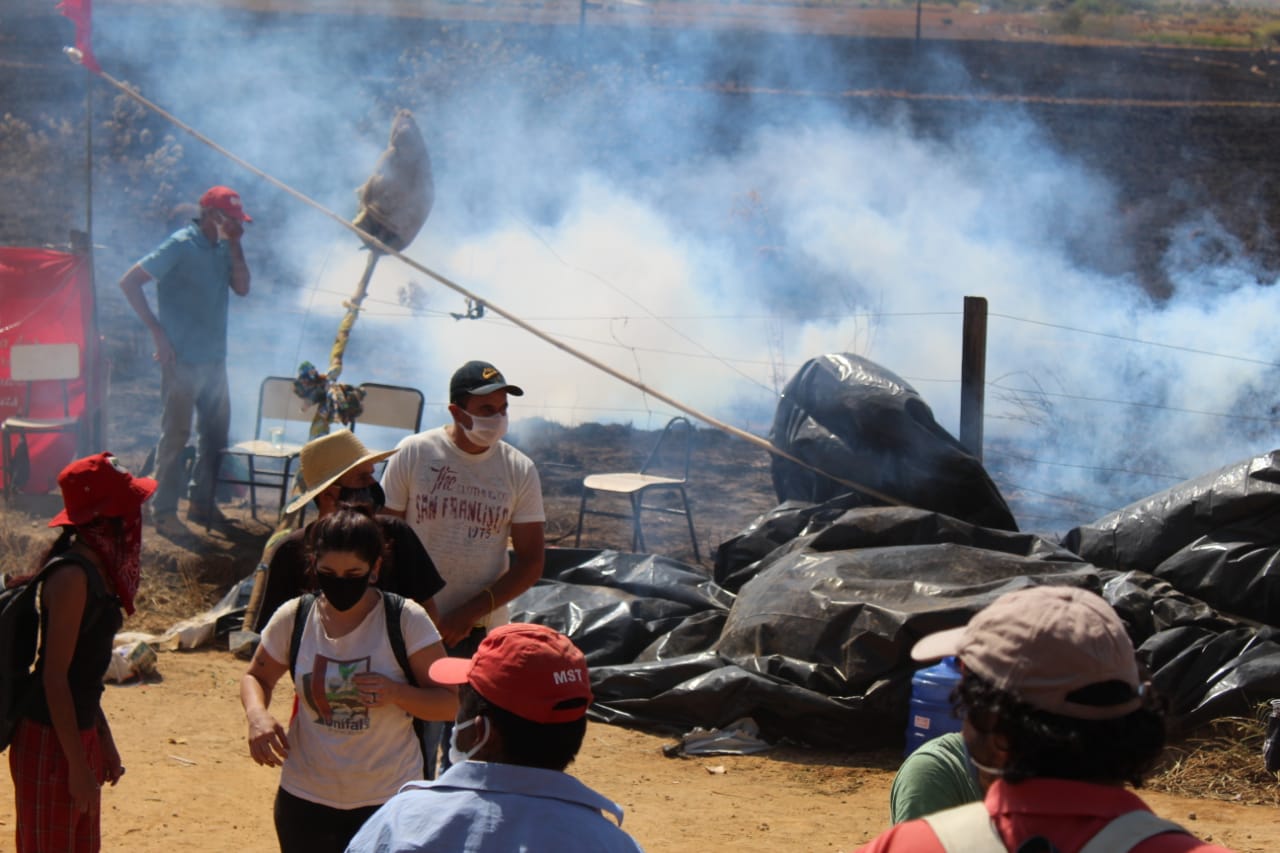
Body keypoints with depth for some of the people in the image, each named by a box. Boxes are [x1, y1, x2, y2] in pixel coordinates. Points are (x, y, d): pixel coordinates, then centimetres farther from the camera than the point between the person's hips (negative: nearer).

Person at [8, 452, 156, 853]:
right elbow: (55, 676, -21)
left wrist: (103, 741, 21)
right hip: (50, 743, -9)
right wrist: (78, 764, -21)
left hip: (80, 734, 9)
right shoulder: (72, 576, -20)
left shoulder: (97, 569, 8)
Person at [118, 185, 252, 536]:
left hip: (214, 359, 8)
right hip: (183, 359, -8)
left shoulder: (222, 249, 10)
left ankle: (202, 503, 25)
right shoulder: (180, 246, -11)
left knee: (216, 432, 13)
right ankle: (164, 512, 2)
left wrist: (234, 244, -3)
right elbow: (129, 282, -13)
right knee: (176, 435, -4)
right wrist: (157, 330, -16)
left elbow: (242, 287, 3)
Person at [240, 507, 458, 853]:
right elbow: (256, 677, 13)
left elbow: (449, 703, -9)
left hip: (388, 800, -3)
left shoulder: (406, 621, -11)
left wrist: (396, 692, -28)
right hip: (306, 799, 3)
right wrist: (257, 714, -9)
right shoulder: (293, 619, -3)